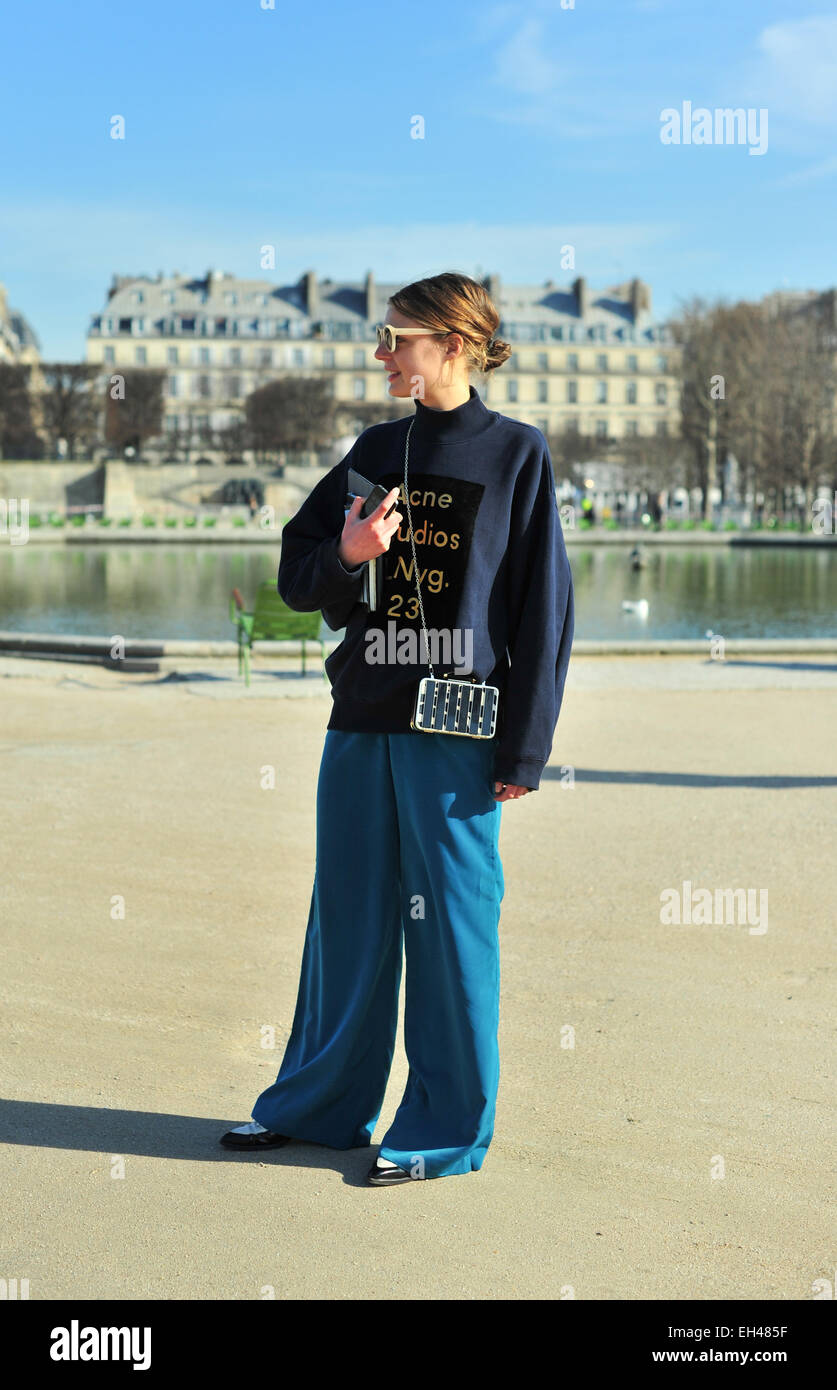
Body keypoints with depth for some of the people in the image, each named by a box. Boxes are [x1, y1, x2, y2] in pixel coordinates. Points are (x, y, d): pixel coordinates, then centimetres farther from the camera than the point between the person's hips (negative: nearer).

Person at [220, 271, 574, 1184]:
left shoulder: (516, 453, -2)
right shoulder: (376, 450, 12)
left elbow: (542, 610, -4)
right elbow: (297, 575, 12)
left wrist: (524, 748, -8)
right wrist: (343, 557, -11)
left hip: (455, 734, -5)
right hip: (361, 721, 5)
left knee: (449, 923, 1)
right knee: (347, 919, 13)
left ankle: (445, 1129, 14)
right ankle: (320, 1102, 27)